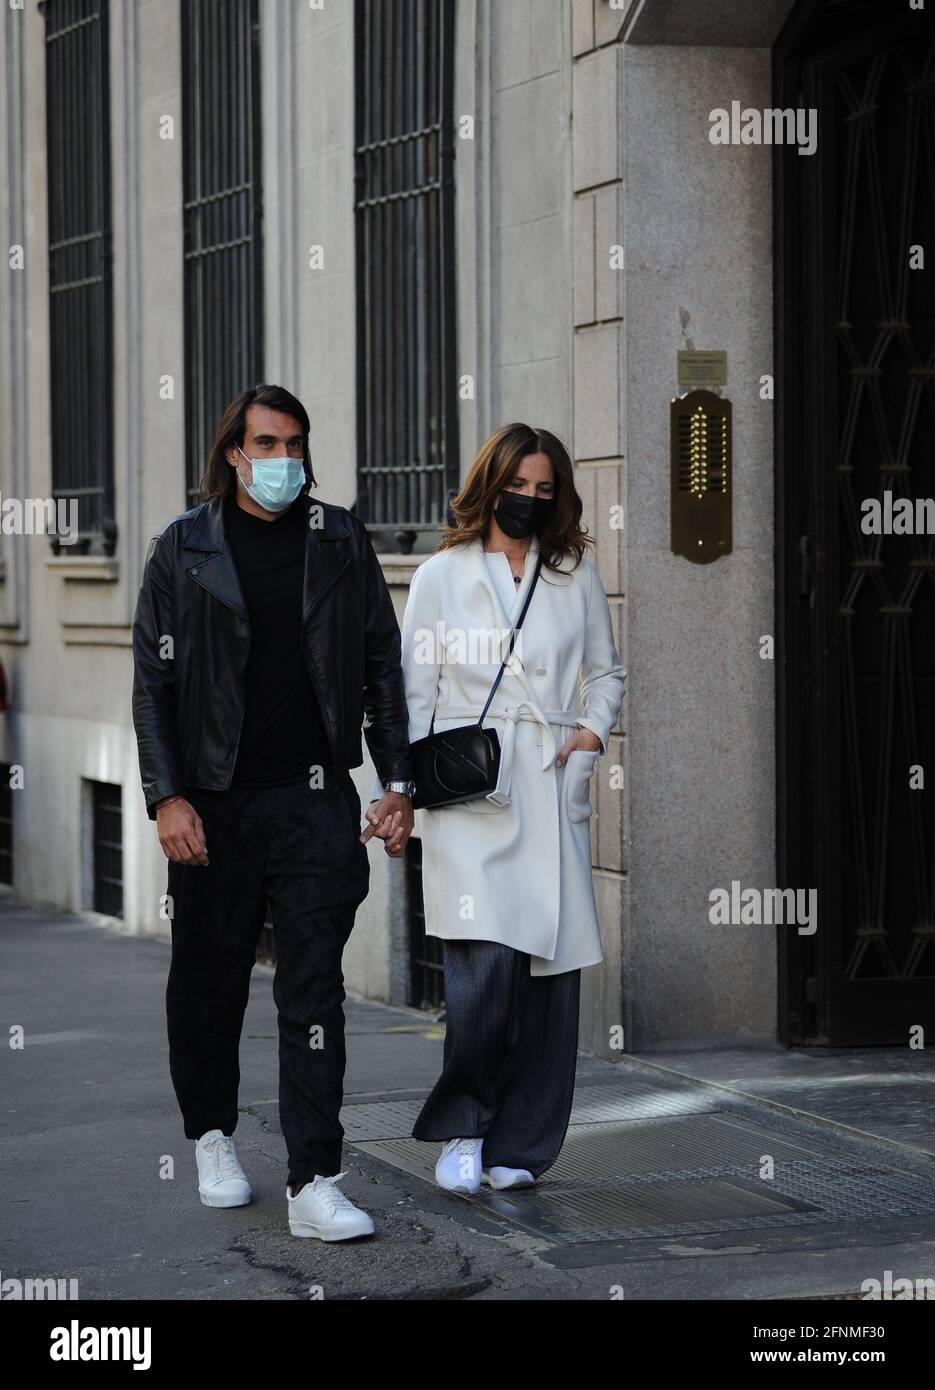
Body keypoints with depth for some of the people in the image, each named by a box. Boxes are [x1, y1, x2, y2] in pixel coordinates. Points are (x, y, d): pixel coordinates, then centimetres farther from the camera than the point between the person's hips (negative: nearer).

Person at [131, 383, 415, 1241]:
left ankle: (314, 1184, -6)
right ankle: (212, 1135, 33)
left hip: (315, 799, 0)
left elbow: (382, 664, 10)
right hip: (214, 806, 0)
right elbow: (153, 682, 1)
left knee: (315, 991, -5)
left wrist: (399, 783, 4)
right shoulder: (183, 550, 2)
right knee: (208, 983, 11)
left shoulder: (340, 542, 7)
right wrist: (166, 796, -8)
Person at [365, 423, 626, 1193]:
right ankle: (463, 1127, -1)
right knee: (486, 960, -17)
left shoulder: (577, 577, 15)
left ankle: (521, 1144, 9)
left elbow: (607, 671, 23)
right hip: (469, 790, -3)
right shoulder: (441, 575, 9)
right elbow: (412, 691, 8)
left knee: (552, 966, -2)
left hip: (552, 788, 3)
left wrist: (595, 727, 3)